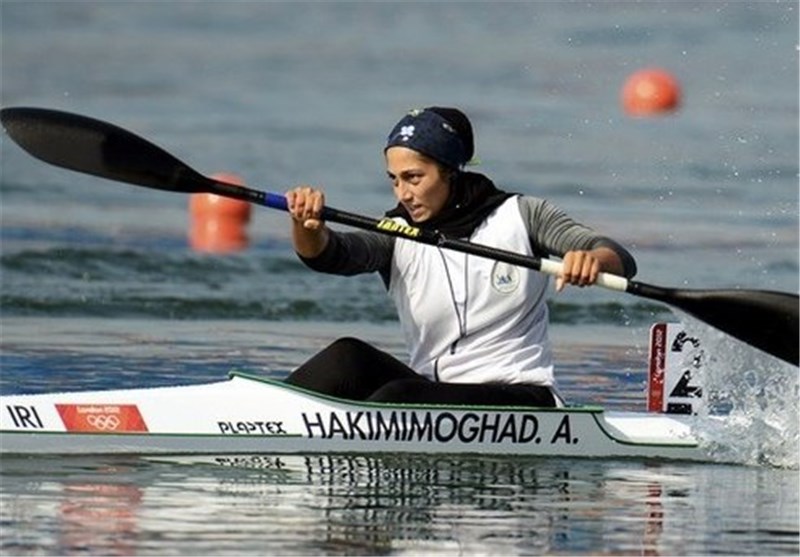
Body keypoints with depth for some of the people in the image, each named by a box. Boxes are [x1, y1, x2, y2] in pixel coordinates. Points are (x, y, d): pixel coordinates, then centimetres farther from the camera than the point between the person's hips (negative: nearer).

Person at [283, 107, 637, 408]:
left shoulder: (518, 217, -1)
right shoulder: (396, 236, 4)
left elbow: (621, 261, -9)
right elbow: (329, 254, -16)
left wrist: (594, 259, -34)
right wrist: (307, 228, -40)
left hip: (521, 405, -3)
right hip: (433, 395, 3)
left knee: (398, 398, -30)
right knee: (347, 358, -24)